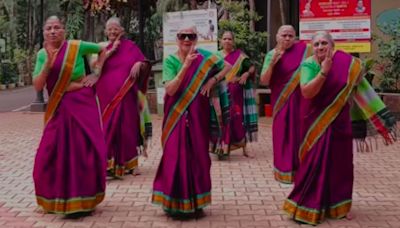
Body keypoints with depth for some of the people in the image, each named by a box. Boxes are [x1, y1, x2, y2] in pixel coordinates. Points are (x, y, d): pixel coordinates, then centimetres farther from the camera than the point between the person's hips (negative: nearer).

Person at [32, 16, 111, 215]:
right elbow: (37, 86, -7)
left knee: (84, 150, 0)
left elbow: (102, 51, 9)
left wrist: (96, 74, 3)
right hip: (58, 109, 3)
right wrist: (48, 62, -18)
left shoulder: (77, 46, -7)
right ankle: (58, 198, 22)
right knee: (53, 153, 3)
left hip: (82, 104, -3)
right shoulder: (42, 54, 3)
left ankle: (82, 199, 17)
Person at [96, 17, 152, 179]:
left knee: (127, 126, 4)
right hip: (106, 96, 0)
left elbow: (145, 64, 5)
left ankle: (128, 163, 18)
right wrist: (111, 49, -13)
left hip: (125, 95, 0)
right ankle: (107, 164, 1)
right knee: (109, 127, -4)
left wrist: (139, 64, -17)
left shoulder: (129, 46, 5)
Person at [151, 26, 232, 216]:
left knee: (198, 155, 6)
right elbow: (170, 89, -18)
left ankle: (196, 202, 20)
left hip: (198, 115, 2)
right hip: (176, 115, -1)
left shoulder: (203, 57, -1)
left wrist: (213, 80, -7)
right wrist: (186, 65, -25)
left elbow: (228, 67, 9)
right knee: (176, 156, -2)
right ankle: (175, 203, 11)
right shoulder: (170, 61, -5)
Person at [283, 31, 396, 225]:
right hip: (316, 123, -3)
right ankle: (308, 206, 11)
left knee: (340, 163, 11)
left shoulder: (348, 65, -2)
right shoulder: (308, 65, -10)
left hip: (339, 123, 3)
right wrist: (324, 71, -28)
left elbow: (360, 89, 4)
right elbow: (307, 92, -24)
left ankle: (338, 205, 26)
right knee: (315, 163, -1)